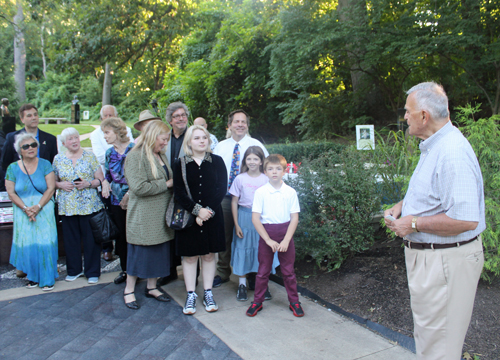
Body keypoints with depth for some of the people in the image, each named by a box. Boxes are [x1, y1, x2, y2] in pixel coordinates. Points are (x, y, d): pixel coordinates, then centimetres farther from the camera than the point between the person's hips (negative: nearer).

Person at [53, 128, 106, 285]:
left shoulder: (90, 156, 2)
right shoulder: (58, 159, 8)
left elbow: (100, 179, 1)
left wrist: (88, 184, -15)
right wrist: (61, 185, -7)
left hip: (89, 205, -2)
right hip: (67, 206, 2)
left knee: (91, 239, 1)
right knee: (71, 239, 8)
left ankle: (92, 272, 14)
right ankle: (74, 270, 25)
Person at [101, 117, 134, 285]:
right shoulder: (109, 153, 9)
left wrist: (129, 195, -14)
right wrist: (105, 182, -2)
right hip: (116, 201, 6)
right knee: (120, 236, 11)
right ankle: (125, 270, 26)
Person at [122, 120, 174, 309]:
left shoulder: (161, 155, 12)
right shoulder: (136, 157, -15)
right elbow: (139, 187, -24)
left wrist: (172, 183, 3)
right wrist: (166, 184, -16)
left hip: (161, 214, 8)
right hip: (143, 216, -8)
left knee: (159, 251, 14)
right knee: (139, 253, 3)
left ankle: (152, 287, 29)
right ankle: (129, 291, 19)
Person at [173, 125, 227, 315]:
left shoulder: (217, 161, 2)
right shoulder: (180, 164, 1)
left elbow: (222, 189, -4)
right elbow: (178, 192, -6)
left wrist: (208, 210, -15)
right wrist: (197, 210, -16)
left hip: (212, 216, 1)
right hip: (188, 217, 0)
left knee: (209, 255, 8)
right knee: (189, 256, 5)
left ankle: (208, 294, 19)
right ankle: (191, 295, 16)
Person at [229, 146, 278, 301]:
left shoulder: (266, 179, -1)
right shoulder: (240, 179, -2)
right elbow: (234, 202, 1)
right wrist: (236, 224, -2)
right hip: (244, 217, 0)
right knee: (243, 249, 5)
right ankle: (242, 285, 17)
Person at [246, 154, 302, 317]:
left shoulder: (290, 192, -2)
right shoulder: (260, 192, -5)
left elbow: (294, 218, -3)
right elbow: (255, 218, -8)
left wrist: (286, 240, -12)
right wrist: (268, 240, -12)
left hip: (285, 233, 1)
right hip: (266, 232, -1)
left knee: (288, 270, 9)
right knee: (263, 270, 8)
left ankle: (294, 301, 24)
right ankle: (257, 301, 22)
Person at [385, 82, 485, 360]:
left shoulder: (453, 153, -26)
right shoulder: (433, 147, 9)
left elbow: (465, 220, -32)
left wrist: (414, 223, -21)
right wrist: (401, 206, 8)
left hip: (444, 261, -11)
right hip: (427, 255, 11)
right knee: (428, 331, 24)